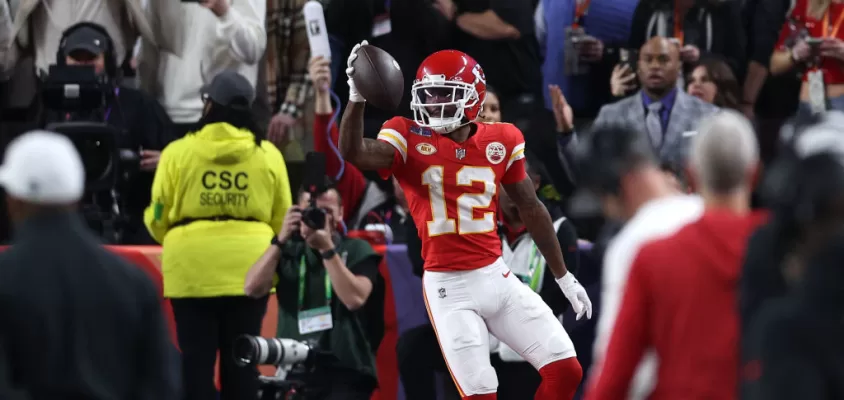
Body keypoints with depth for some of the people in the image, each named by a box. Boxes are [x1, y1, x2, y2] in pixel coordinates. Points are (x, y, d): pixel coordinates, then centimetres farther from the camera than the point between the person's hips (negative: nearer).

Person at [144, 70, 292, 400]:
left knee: (196, 358, 4)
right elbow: (281, 220, 9)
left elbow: (157, 219, 1)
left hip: (193, 268, -2)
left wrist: (174, 238, 24)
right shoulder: (268, 154, 2)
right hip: (249, 267, 2)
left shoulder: (178, 152, -4)